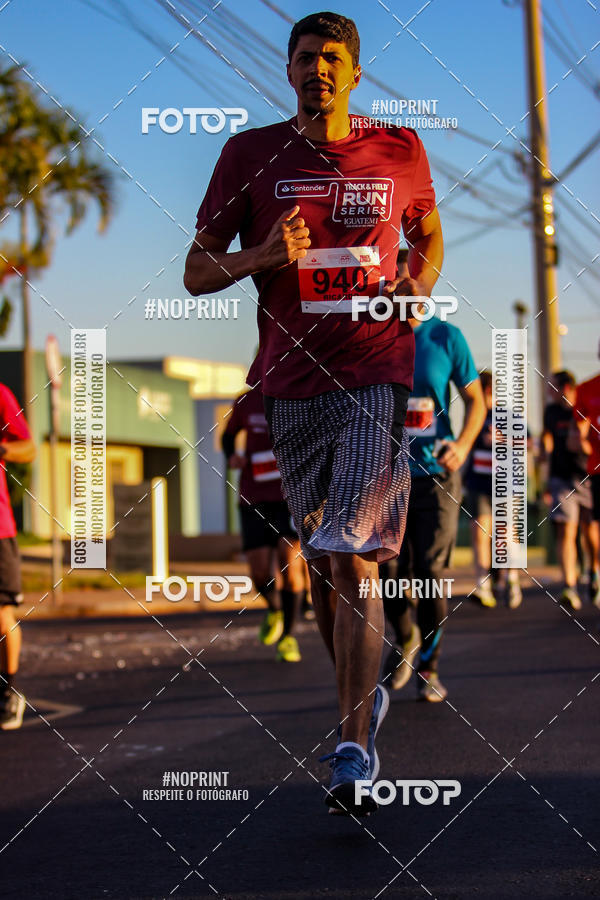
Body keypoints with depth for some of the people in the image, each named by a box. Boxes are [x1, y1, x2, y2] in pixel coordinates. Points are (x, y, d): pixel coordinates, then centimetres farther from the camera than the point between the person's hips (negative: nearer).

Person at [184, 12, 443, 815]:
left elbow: (430, 236, 23)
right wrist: (269, 254, -14)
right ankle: (362, 697, 33)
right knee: (319, 560, 12)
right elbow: (196, 273, 4)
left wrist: (419, 284, 2)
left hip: (376, 378, -2)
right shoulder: (251, 155, 4)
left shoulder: (400, 151, 5)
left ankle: (355, 748, -13)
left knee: (353, 560, -14)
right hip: (291, 381, 3)